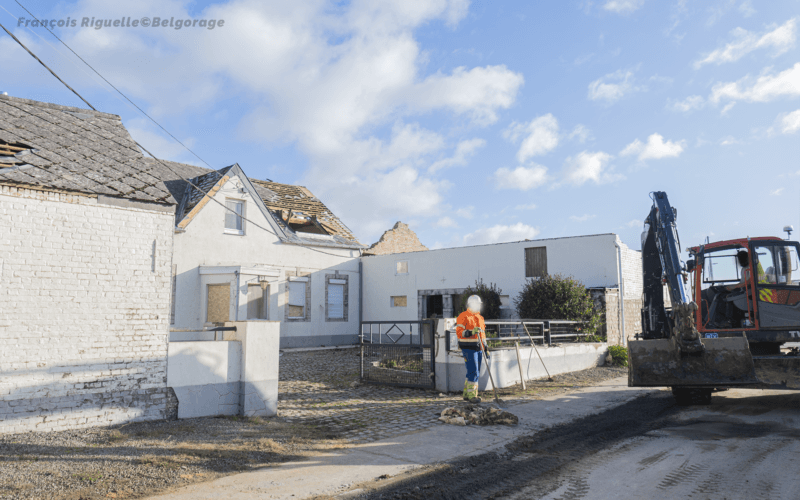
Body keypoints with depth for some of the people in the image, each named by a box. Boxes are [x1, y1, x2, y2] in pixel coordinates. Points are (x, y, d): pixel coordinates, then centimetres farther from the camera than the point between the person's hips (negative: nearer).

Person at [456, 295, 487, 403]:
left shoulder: (480, 317, 19)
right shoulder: (463, 316, -7)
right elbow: (459, 332, -15)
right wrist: (471, 332, -28)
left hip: (478, 348, 8)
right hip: (469, 348, -8)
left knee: (476, 373, 10)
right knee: (473, 372, -11)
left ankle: (466, 394, 20)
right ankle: (471, 395, -5)